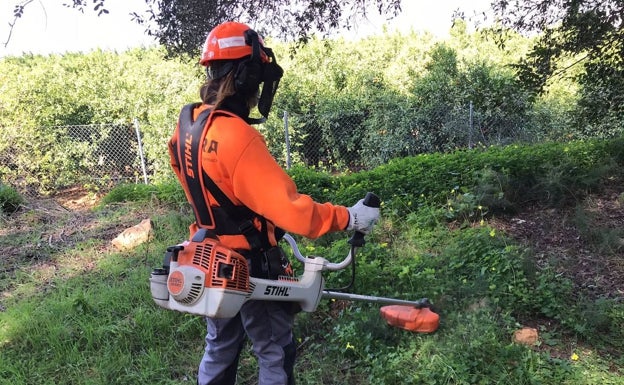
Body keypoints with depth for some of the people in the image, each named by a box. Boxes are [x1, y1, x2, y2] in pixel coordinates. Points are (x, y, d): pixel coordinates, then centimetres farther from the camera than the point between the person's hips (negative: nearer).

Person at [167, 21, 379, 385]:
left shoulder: (188, 125, -2)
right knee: (276, 352, 14)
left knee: (220, 347, 26)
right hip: (252, 269, -8)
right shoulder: (237, 137, -30)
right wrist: (348, 217, -22)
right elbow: (291, 209, -32)